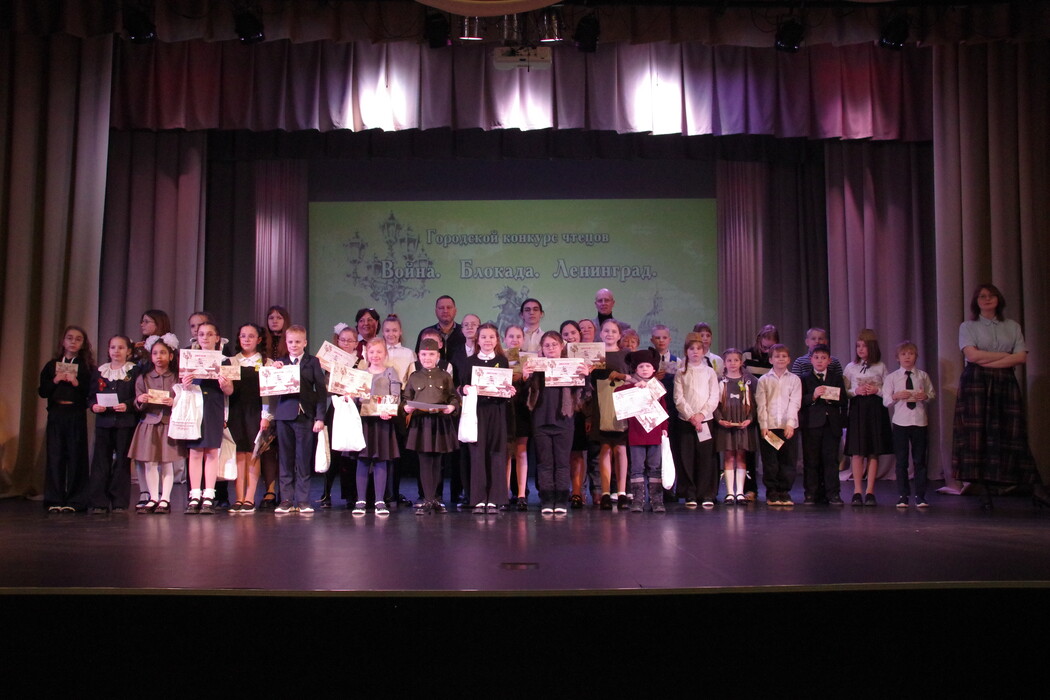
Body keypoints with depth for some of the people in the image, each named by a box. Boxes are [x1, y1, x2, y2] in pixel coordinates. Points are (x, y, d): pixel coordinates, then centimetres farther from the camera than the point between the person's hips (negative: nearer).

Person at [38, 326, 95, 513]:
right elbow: (42, 391, 8)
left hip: (77, 415, -2)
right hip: (55, 414, 2)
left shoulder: (87, 367, 5)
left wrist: (77, 383, -15)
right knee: (55, 456, 2)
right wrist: (54, 381, -8)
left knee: (76, 456, -2)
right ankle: (54, 500, 8)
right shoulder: (51, 365, 12)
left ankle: (74, 501, 4)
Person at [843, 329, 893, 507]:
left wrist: (877, 390, -11)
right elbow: (843, 392, 6)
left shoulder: (880, 367, 7)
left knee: (874, 452, 1)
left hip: (876, 409, 0)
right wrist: (855, 391, -11)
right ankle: (857, 492, 2)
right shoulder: (851, 367, 7)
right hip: (857, 409, 0)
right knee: (857, 452, -4)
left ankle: (870, 492, 6)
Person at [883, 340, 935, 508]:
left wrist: (926, 397, -10)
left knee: (920, 460, 5)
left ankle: (920, 496, 13)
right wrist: (896, 396, -17)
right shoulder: (892, 377, 3)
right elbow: (886, 401, 2)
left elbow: (932, 394, 11)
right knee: (901, 461, 5)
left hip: (919, 422, 1)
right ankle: (902, 496, 13)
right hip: (900, 422, -1)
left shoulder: (923, 376, 7)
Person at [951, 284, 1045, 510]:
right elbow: (972, 355, -7)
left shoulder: (1012, 327, 15)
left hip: (1005, 383, 2)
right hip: (976, 383, -2)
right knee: (978, 434, -7)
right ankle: (985, 492, -4)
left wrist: (989, 362, -8)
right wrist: (1006, 355, -2)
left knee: (1012, 436, -3)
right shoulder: (968, 326, 8)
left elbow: (1022, 357, 1)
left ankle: (1038, 491, 0)